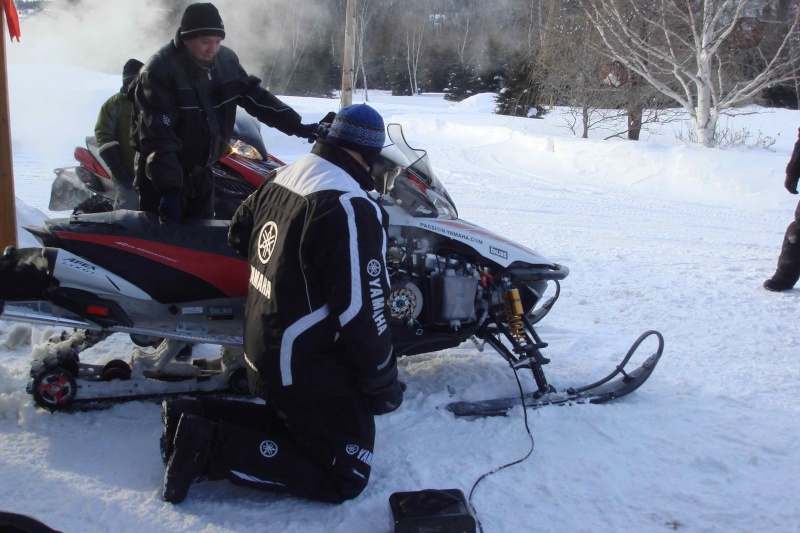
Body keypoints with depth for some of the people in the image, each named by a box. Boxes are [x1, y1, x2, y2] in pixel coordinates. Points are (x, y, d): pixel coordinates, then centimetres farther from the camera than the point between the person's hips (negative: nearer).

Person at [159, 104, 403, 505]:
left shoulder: (281, 176, 2)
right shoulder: (352, 209, -25)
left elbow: (238, 233, 19)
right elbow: (361, 313, -25)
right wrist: (384, 385, -11)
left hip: (262, 353, 9)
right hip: (310, 373, -9)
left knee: (298, 420, 27)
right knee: (343, 477, 3)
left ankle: (195, 417, 12)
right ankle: (212, 446, -7)